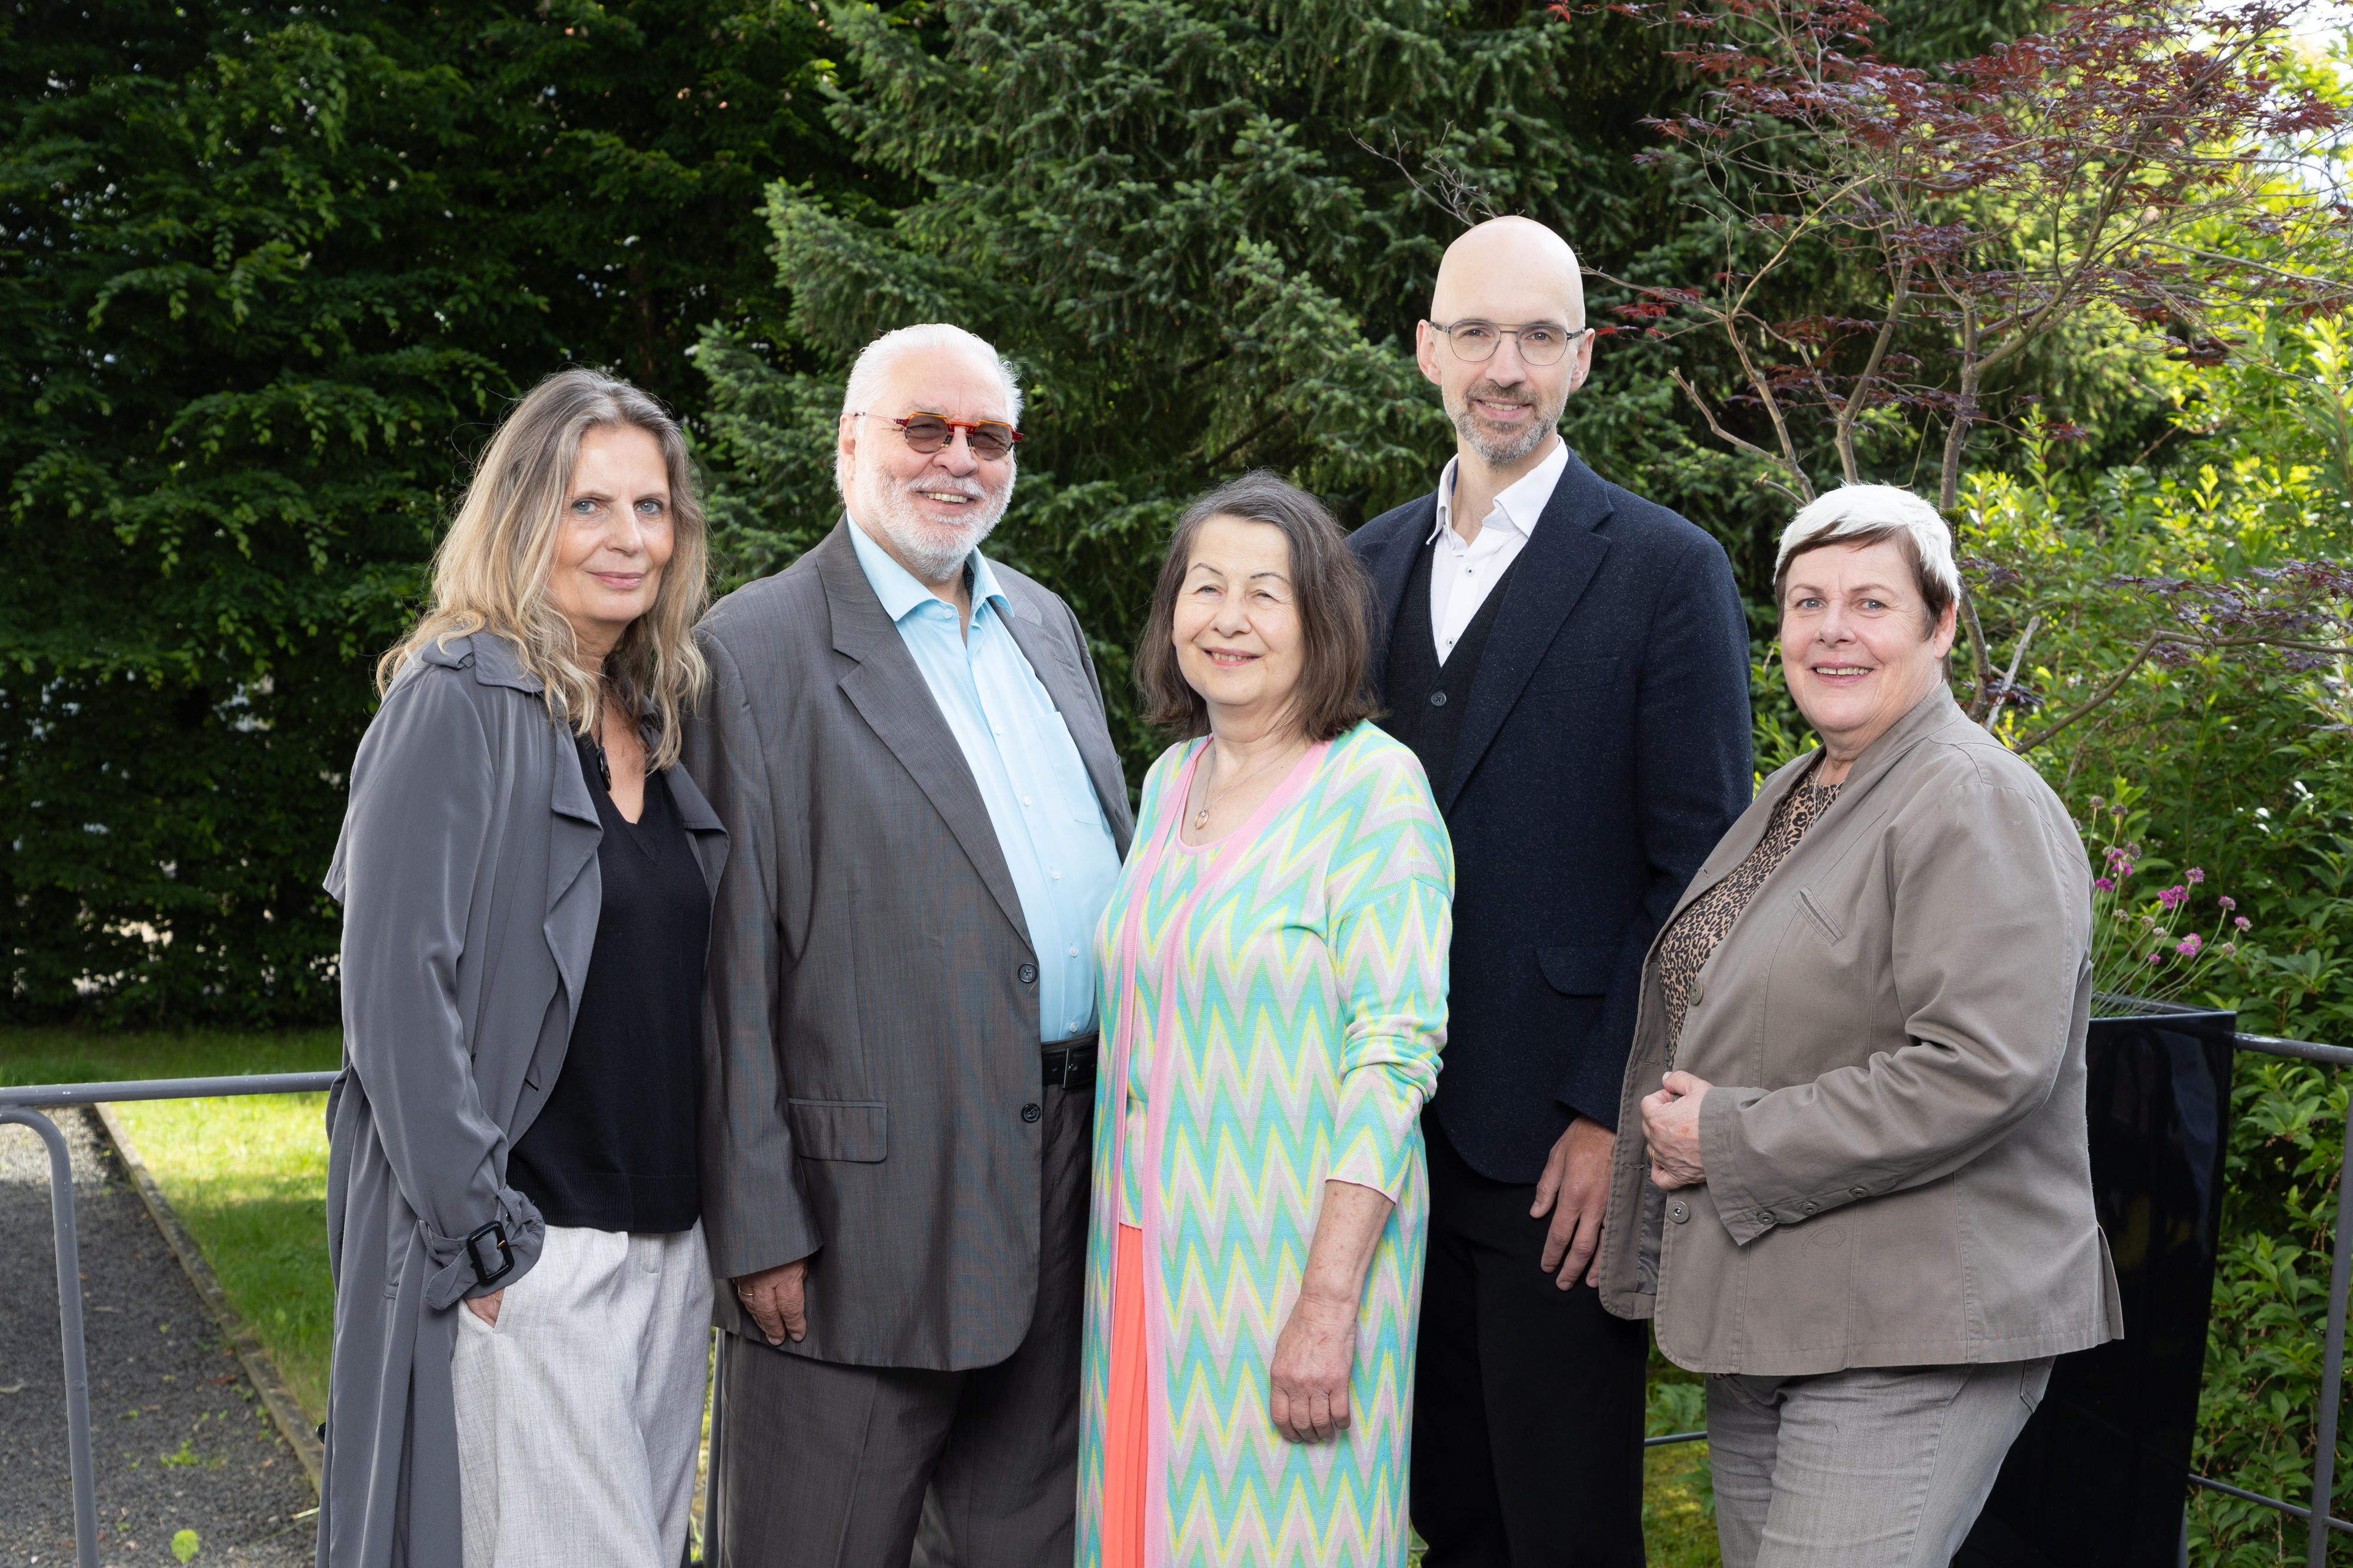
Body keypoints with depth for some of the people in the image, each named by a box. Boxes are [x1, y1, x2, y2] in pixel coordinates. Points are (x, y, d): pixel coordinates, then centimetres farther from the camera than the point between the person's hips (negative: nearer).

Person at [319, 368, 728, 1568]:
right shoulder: (457, 705, -10)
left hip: (673, 1240, 7)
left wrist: (716, 1208, 11)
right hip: (524, 1250, -7)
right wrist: (484, 1241, -17)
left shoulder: (659, 720, 12)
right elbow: (395, 988, -15)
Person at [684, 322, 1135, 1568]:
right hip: (865, 1221, -6)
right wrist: (757, 1225, -14)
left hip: (1064, 1199, 7)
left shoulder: (1047, 625, 13)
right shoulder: (756, 652, -9)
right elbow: (730, 969, -11)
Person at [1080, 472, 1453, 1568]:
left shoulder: (1374, 786, -11)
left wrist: (1328, 1302, -21)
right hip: (1149, 1250, 6)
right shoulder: (1169, 781, 10)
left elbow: (1394, 1054, -16)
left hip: (1293, 1255, -6)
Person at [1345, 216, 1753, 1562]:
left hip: (1561, 1149, -5)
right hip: (1395, 1133, 5)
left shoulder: (1669, 571, -5)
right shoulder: (1371, 562, 11)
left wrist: (1615, 1118, -13)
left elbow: (1698, 876, -8)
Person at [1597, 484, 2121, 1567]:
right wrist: (1672, 1120, 9)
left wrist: (1731, 1140, -18)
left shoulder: (1978, 807, -13)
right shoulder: (1790, 797, 16)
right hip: (1764, 1316, 9)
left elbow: (1984, 1069, -24)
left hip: (1917, 1339, -9)